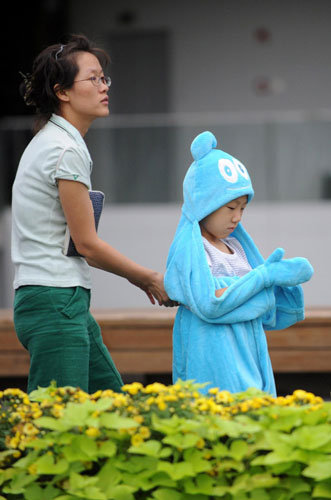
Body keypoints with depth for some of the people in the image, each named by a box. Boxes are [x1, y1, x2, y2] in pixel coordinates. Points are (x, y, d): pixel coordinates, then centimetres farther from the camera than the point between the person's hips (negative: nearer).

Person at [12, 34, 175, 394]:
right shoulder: (65, 151, -13)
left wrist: (133, 275, 20)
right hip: (55, 302, -10)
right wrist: (150, 279, 1)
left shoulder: (50, 142, 17)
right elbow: (87, 244, -12)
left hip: (66, 301, 10)